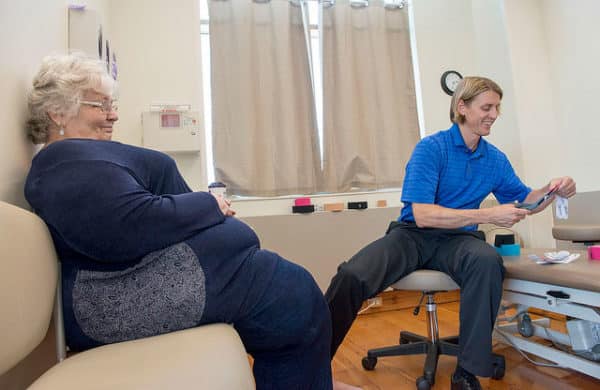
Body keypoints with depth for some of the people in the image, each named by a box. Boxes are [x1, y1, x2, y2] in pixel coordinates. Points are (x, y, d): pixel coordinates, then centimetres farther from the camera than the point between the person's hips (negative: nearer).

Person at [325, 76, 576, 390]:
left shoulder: (495, 159, 9)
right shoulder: (431, 148, -8)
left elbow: (523, 201, 22)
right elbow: (422, 215, -18)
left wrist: (551, 191, 0)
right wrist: (488, 215, -21)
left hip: (457, 239, 4)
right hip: (412, 235, -3)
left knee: (488, 261, -34)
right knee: (351, 275, -31)